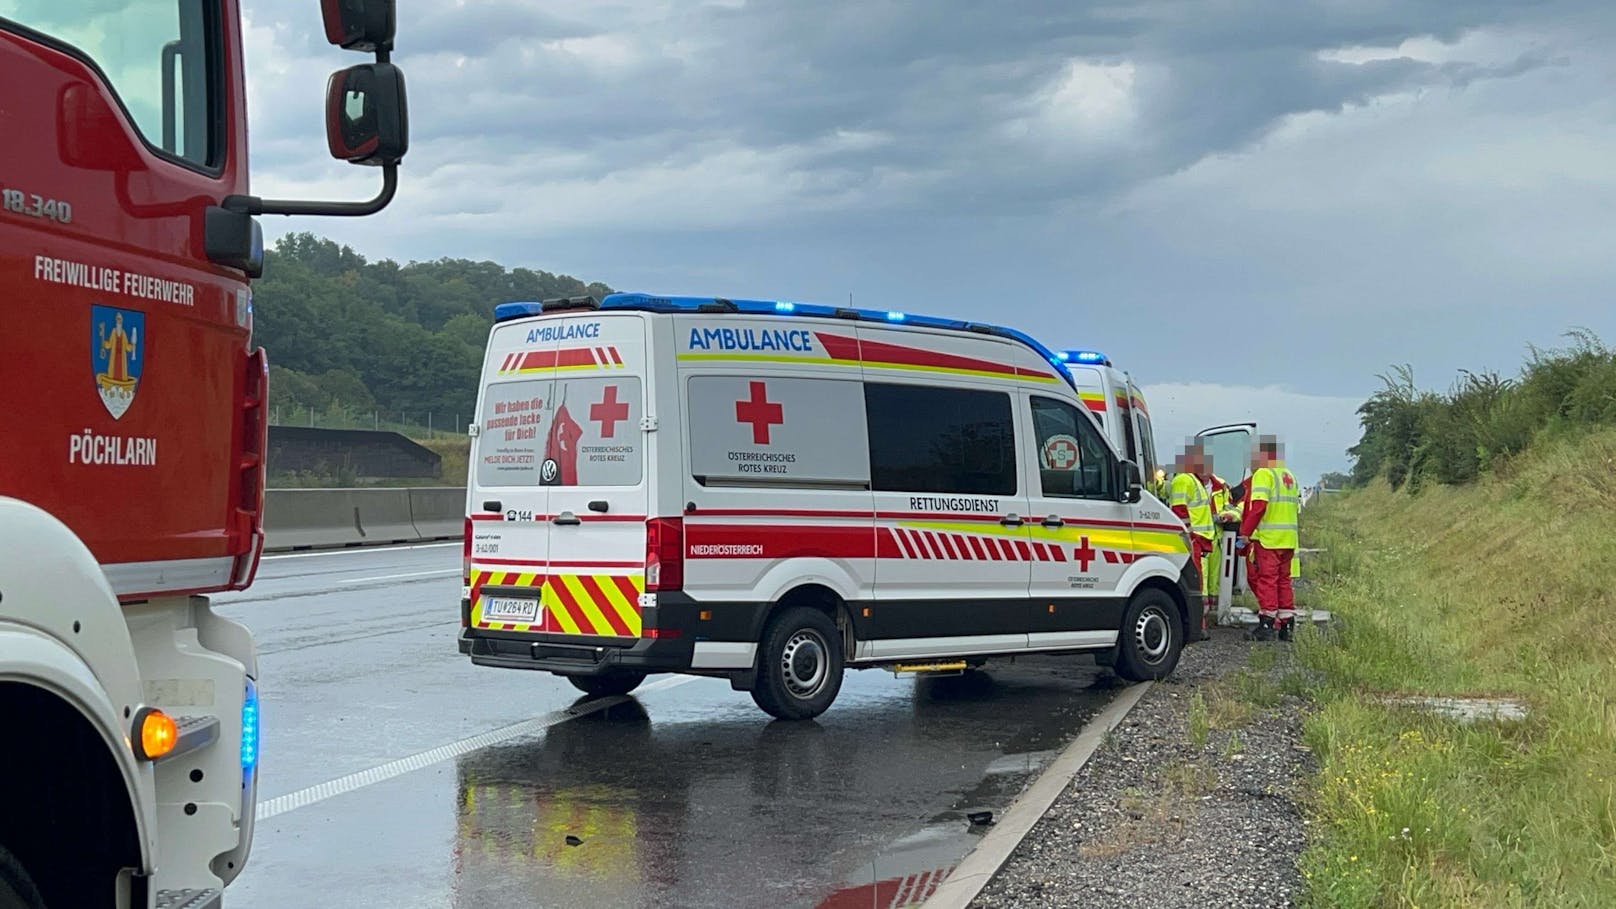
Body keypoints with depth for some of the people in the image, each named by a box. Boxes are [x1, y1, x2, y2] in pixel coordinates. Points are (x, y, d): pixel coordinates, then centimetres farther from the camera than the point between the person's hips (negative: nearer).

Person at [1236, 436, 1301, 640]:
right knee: (1283, 580, 12)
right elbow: (1296, 506, 17)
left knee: (1267, 579, -4)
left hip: (1267, 537, -7)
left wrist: (1245, 533, -15)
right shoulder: (1290, 476, 18)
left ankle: (1267, 625, -5)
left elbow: (1258, 507, -17)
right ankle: (1286, 624, 12)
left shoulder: (1263, 474, -8)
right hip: (1288, 538, 7)